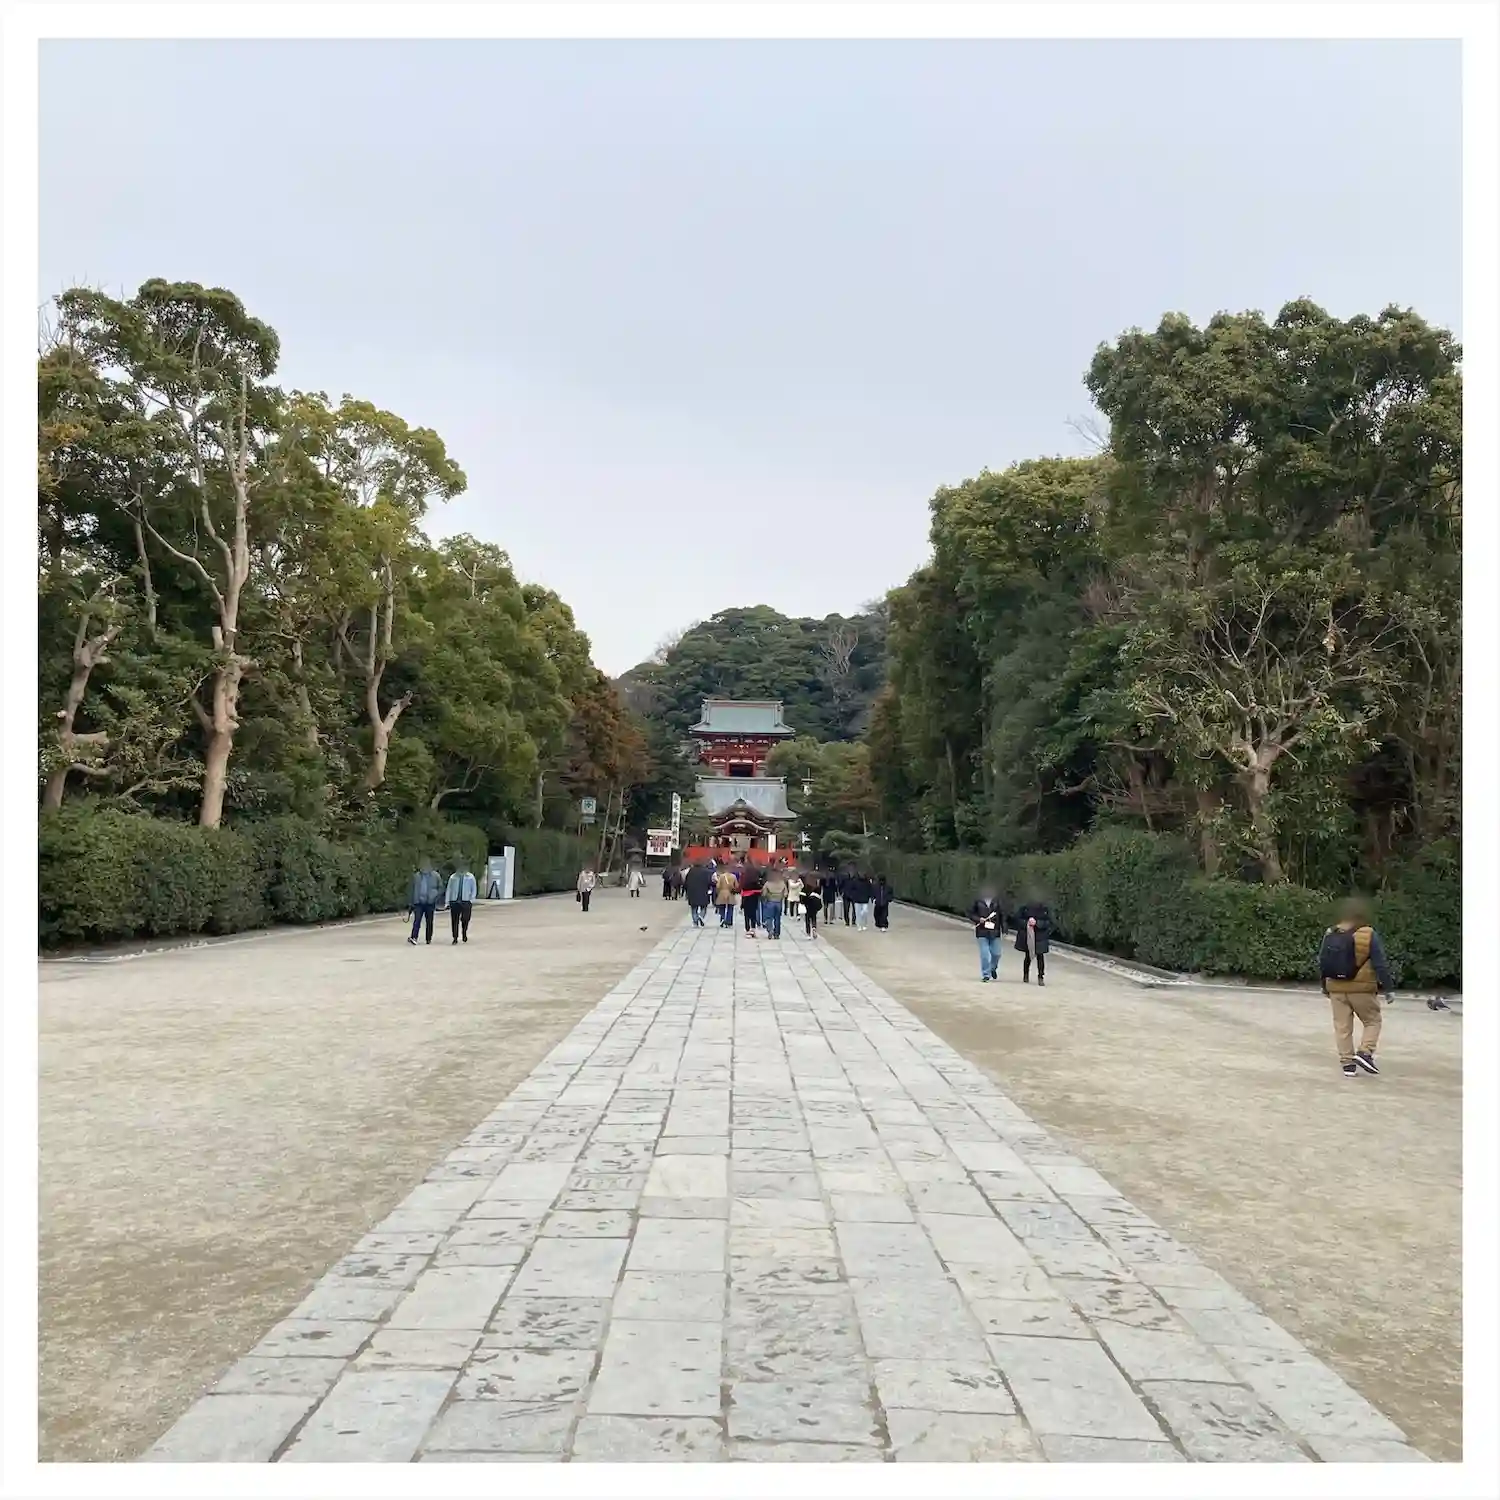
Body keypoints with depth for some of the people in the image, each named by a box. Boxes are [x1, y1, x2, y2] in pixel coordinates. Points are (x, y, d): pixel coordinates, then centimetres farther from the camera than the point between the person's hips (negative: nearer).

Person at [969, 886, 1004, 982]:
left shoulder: (996, 902, 3)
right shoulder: (978, 902, 0)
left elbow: (1001, 916, 6)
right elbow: (971, 914, 5)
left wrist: (1004, 929, 1)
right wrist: (978, 919, -12)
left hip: (994, 932, 2)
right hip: (982, 932, -2)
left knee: (996, 953, 5)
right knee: (984, 954, -3)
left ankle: (993, 968, 35)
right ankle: (986, 975, 7)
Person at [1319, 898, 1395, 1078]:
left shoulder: (1329, 935, 4)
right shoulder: (1368, 935, -10)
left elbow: (1322, 963, 10)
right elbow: (1380, 964, -11)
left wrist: (1325, 986, 21)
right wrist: (1387, 987, -3)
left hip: (1336, 989, 4)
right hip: (1362, 989, -4)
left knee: (1342, 1027, 8)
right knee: (1372, 1021, 14)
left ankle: (1347, 1063, 8)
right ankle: (1365, 1053, -2)